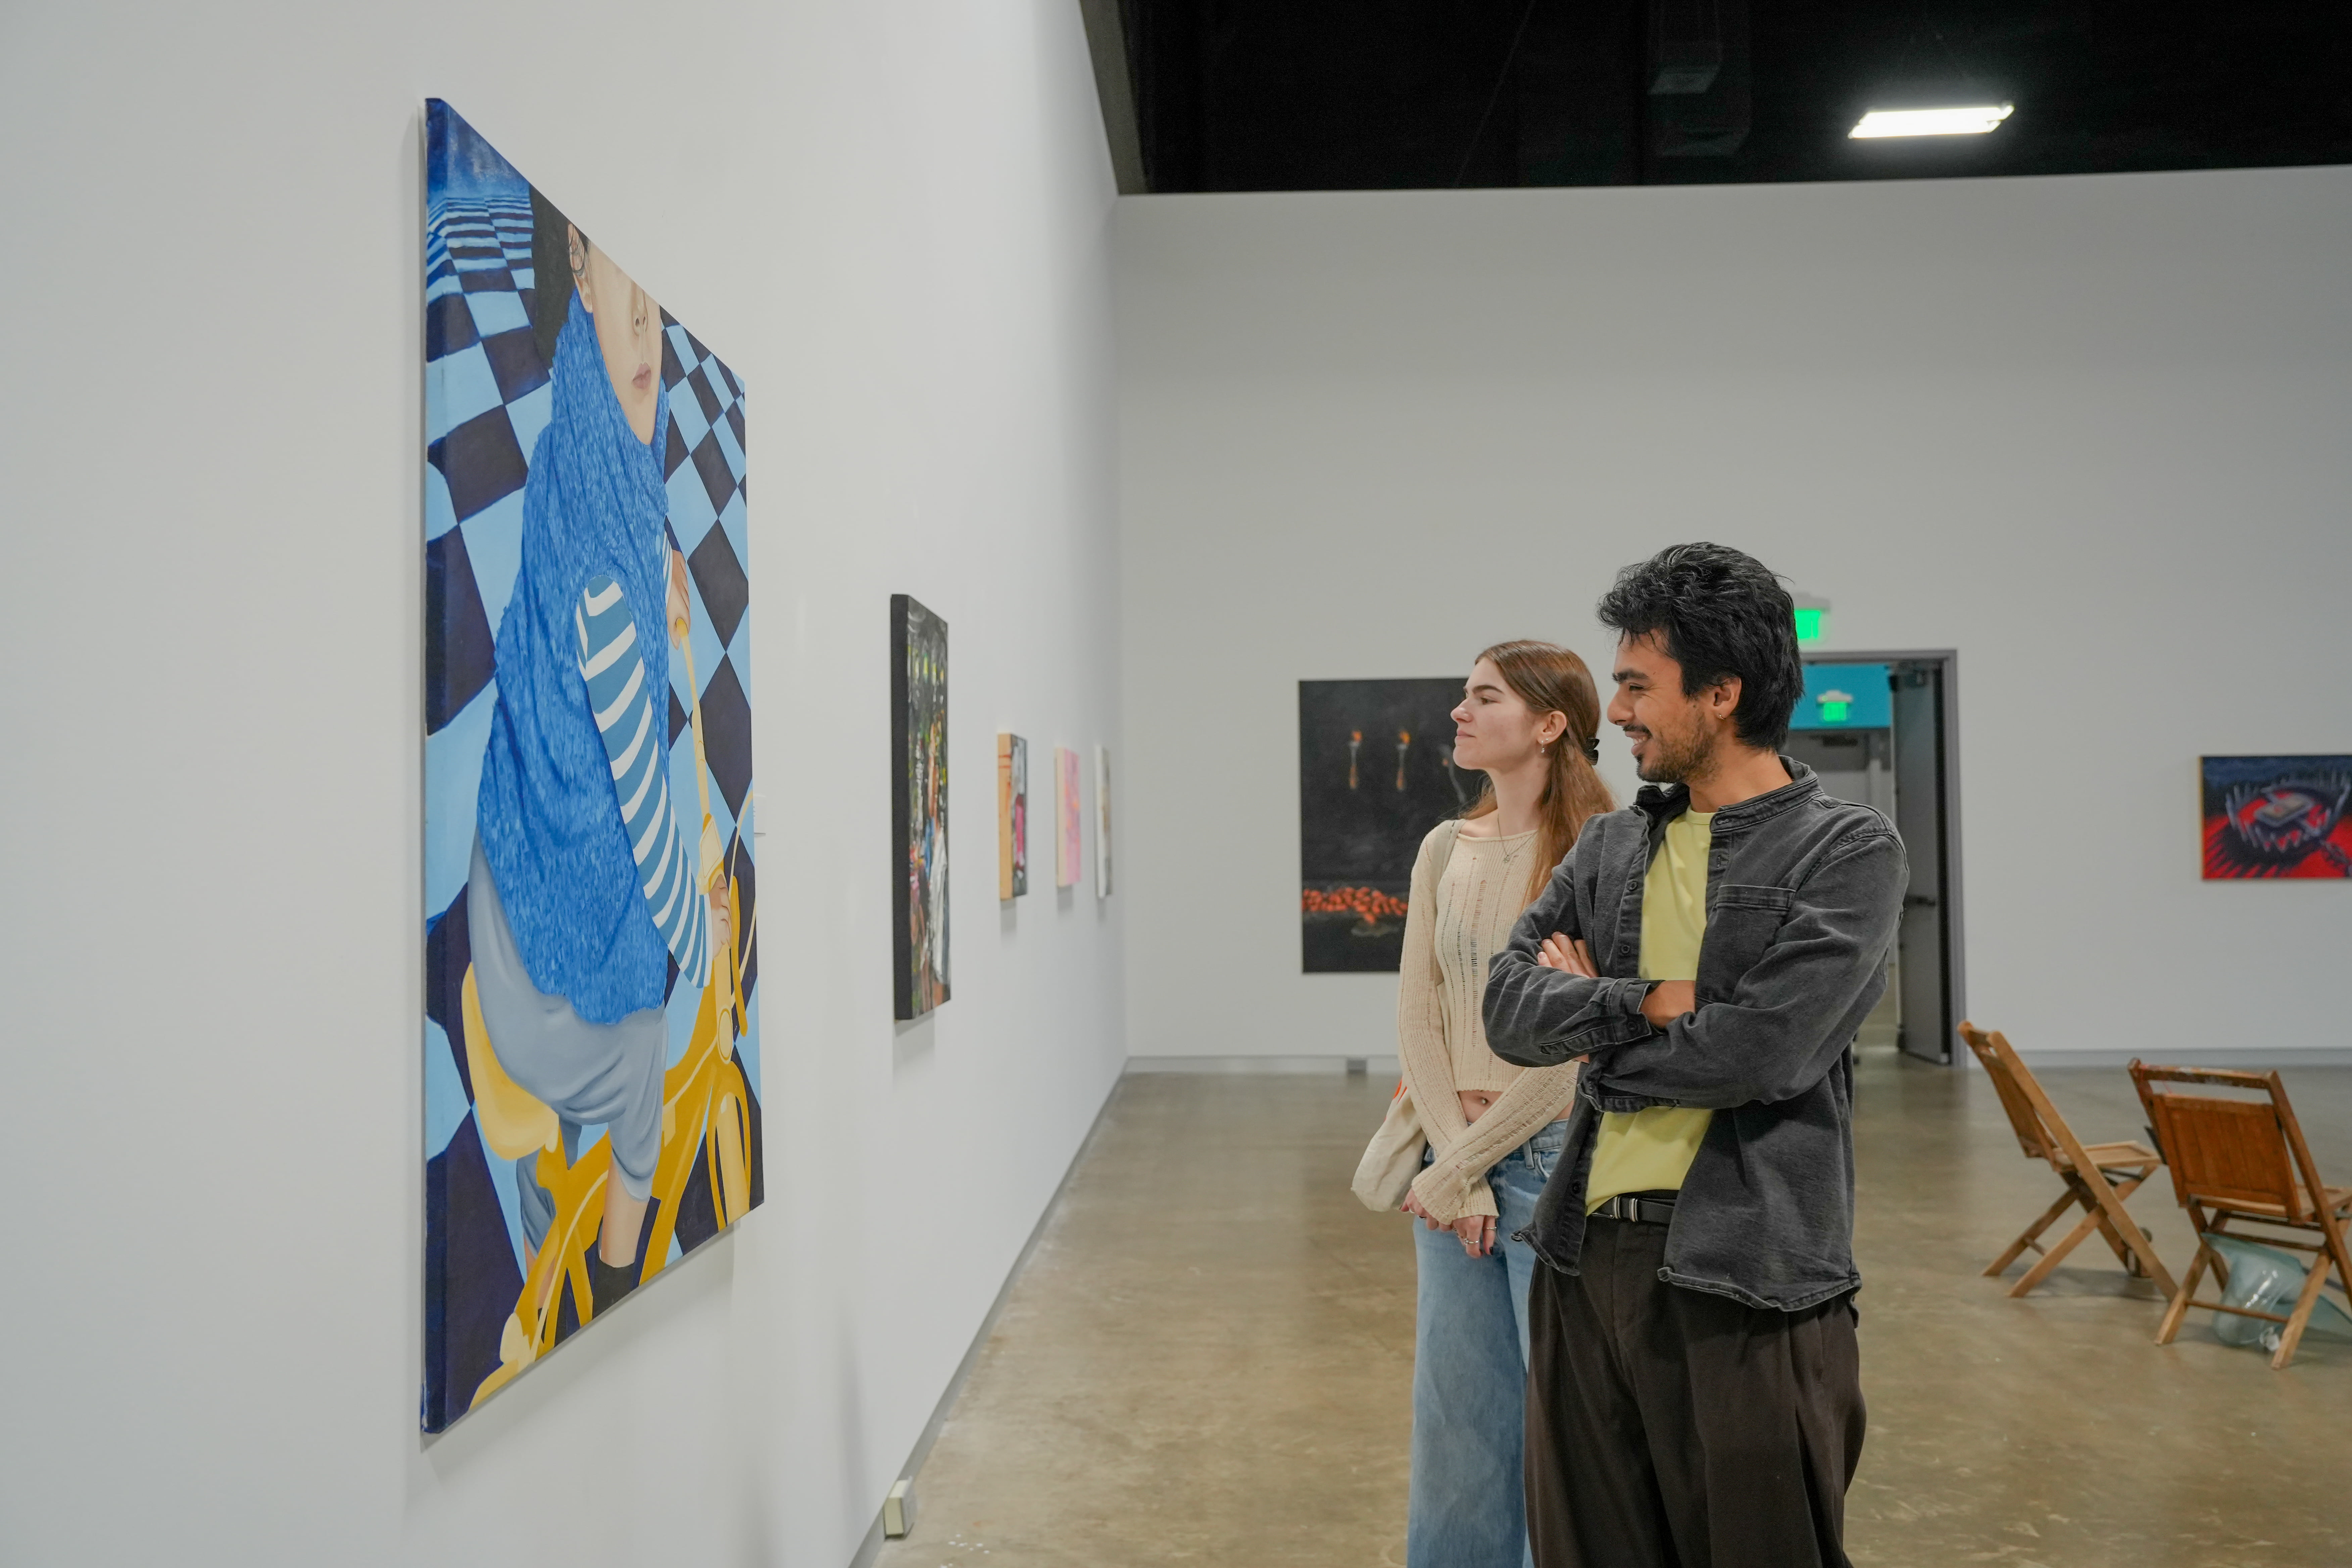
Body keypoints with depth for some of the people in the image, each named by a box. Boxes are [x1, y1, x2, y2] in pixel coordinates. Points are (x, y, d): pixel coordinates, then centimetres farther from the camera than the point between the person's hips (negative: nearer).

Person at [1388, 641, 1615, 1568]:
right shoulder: (1446, 850, 7)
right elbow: (1418, 1016, 4)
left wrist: (1461, 1166, -11)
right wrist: (1455, 1164, -7)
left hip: (1555, 1156, -6)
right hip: (1455, 1160, 6)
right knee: (1455, 1413, 15)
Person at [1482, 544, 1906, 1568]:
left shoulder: (1849, 851, -6)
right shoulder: (1609, 847, 11)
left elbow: (1763, 1051, -18)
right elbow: (1507, 1011, 1)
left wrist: (1594, 1027, -5)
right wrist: (1650, 1005, -14)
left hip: (1747, 1278, -5)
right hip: (1585, 1258, 6)